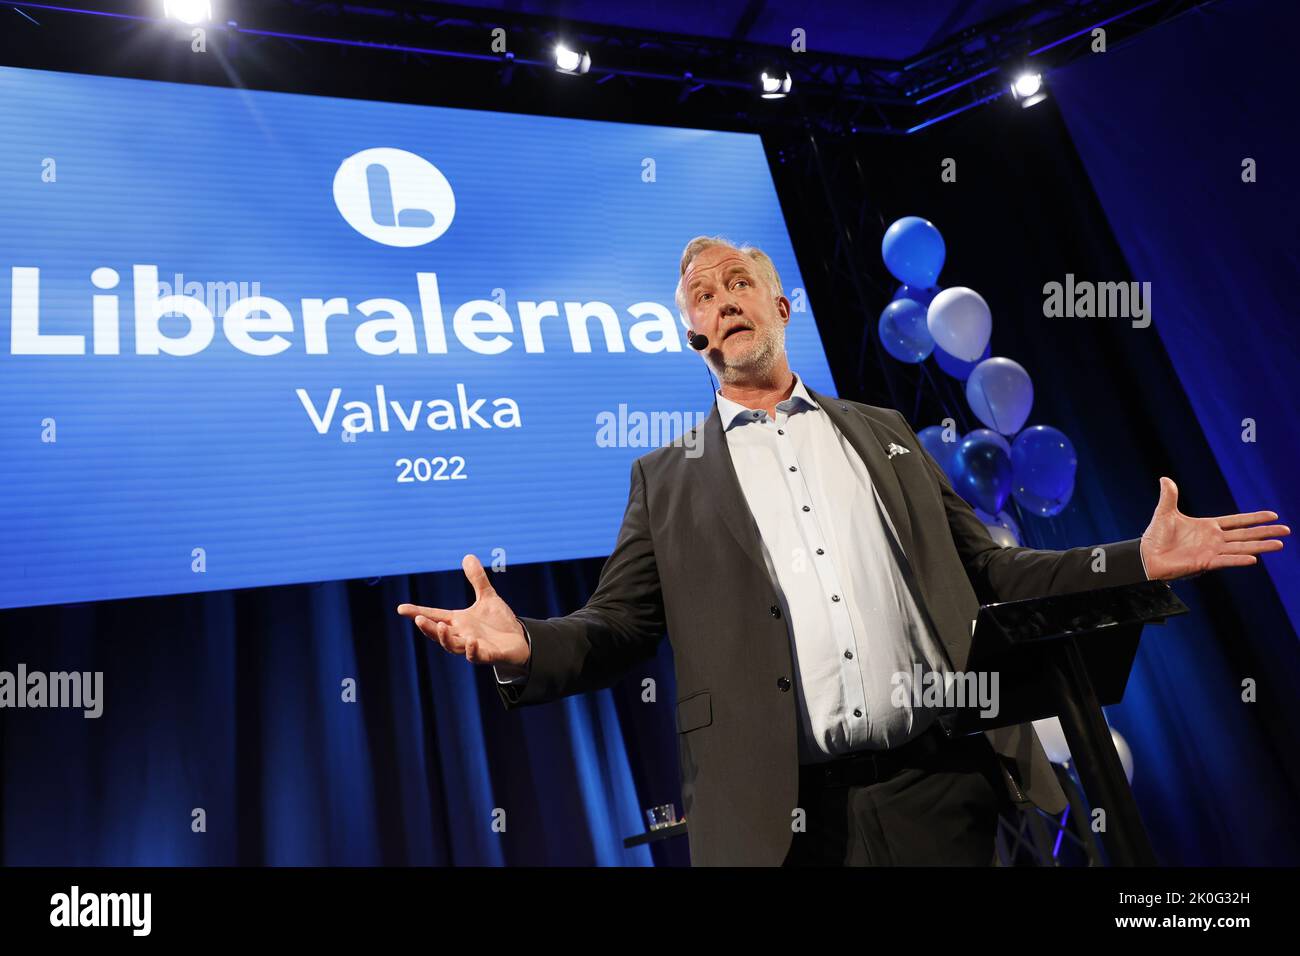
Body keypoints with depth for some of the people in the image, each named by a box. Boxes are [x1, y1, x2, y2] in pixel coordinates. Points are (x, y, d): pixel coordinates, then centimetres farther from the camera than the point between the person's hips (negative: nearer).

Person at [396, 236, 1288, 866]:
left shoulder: (883, 434, 13)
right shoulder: (667, 477, 7)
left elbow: (987, 574, 14)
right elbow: (616, 628, 2)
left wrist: (1138, 561, 4)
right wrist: (524, 646, -17)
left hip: (939, 787, 2)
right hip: (781, 816, -1)